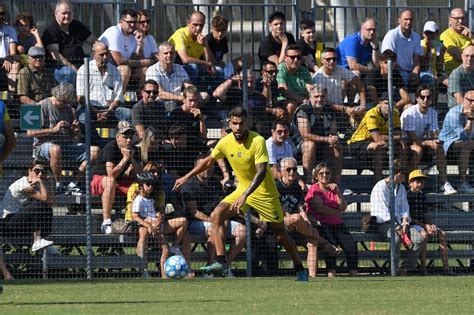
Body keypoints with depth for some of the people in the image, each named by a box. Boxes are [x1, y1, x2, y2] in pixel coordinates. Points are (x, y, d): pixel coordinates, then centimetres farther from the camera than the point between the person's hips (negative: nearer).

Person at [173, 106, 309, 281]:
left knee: (280, 232, 1)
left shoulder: (257, 141, -25)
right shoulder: (225, 142, -8)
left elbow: (261, 172, -32)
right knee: (216, 215, -15)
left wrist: (245, 196, -42)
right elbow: (209, 160, 11)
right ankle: (220, 261, -17)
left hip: (264, 192, -5)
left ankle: (300, 270, 17)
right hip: (243, 189, 5)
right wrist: (186, 177, 11)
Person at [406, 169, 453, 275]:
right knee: (424, 234, -36)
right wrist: (425, 226, -18)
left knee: (442, 234, -12)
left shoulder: (422, 196, 16)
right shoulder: (407, 196, -7)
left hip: (423, 224, 7)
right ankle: (423, 267, -35)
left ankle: (446, 267, -18)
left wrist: (431, 225, -5)